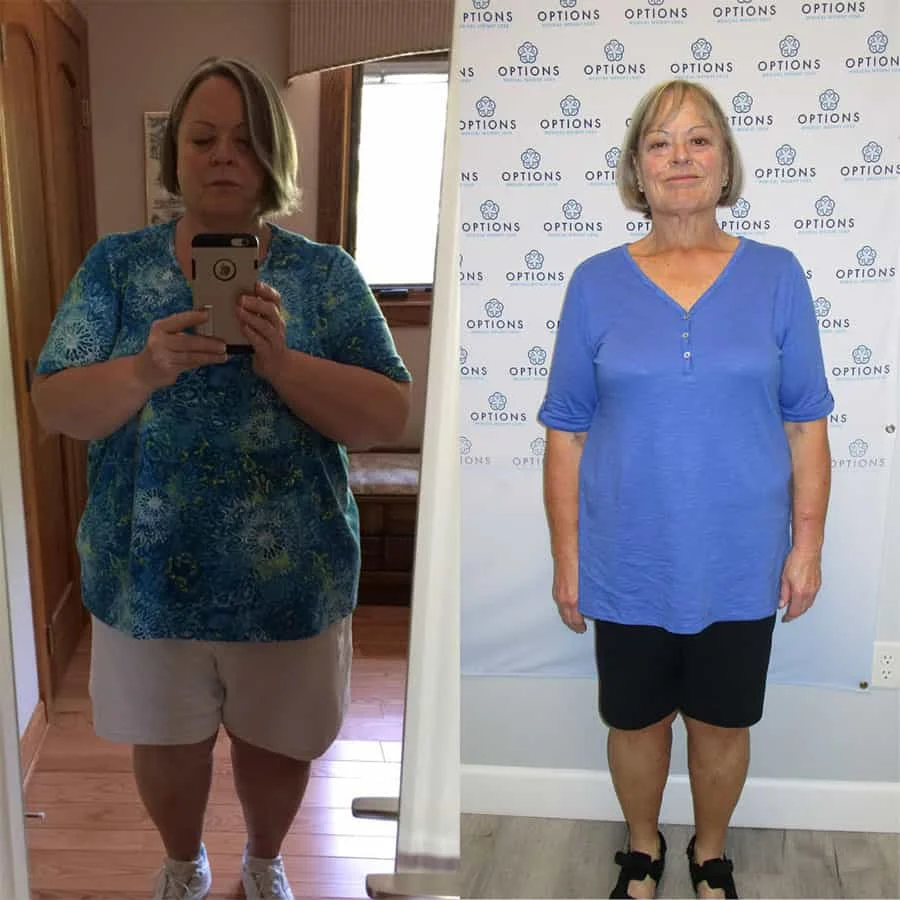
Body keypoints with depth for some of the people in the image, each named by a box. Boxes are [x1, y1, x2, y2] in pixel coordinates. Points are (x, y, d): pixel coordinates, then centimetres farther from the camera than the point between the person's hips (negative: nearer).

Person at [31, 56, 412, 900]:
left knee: (278, 742, 18)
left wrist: (281, 362, -29)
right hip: (148, 575, 1)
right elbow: (55, 406, -8)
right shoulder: (116, 263, -2)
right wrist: (145, 371, -29)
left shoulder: (325, 274, -5)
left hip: (291, 580, 0)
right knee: (166, 743, 19)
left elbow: (389, 416, -12)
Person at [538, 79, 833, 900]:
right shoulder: (596, 284, -5)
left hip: (740, 565, 0)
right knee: (635, 720, 17)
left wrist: (808, 543, -2)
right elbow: (567, 434, -3)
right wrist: (567, 558, -4)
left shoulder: (776, 277, -3)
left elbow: (806, 425, 0)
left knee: (722, 723, 17)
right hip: (628, 567, 0)